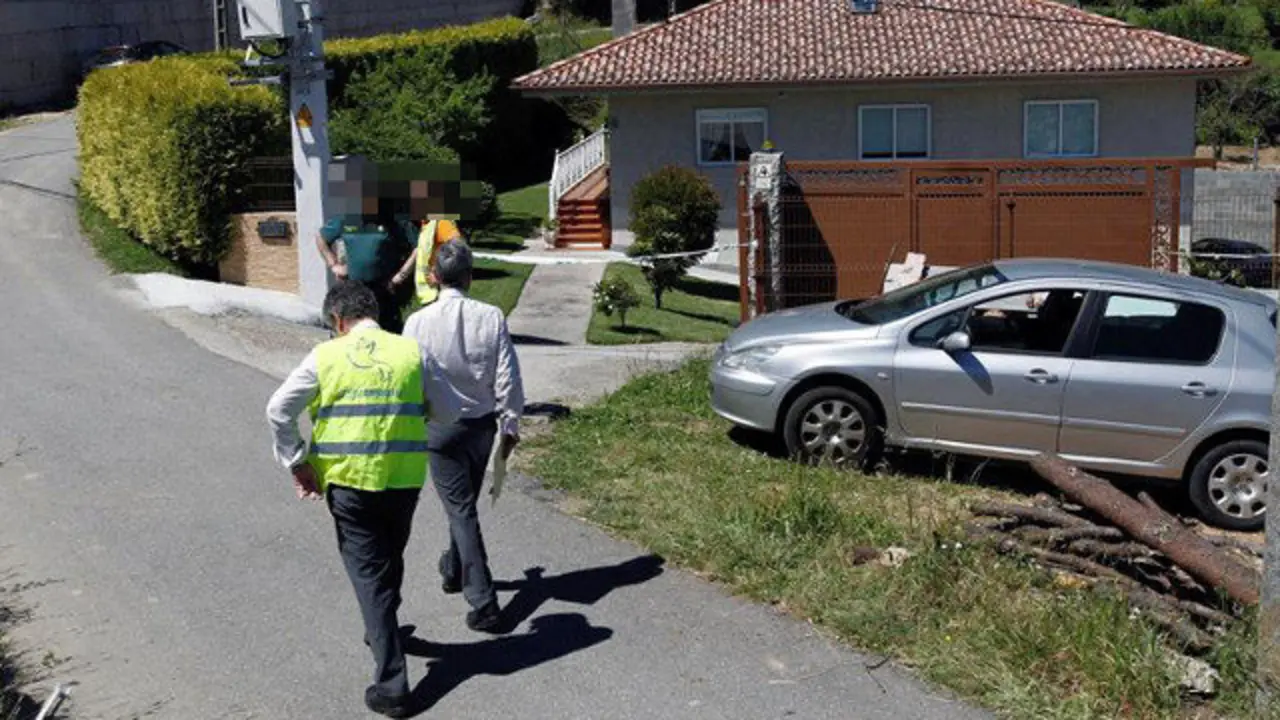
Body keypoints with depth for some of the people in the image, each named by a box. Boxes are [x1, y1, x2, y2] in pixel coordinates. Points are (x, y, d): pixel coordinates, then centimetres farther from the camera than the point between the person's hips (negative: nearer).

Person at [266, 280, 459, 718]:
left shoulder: (325, 356, -2)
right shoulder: (412, 352, 0)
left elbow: (279, 410, -4)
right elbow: (448, 410, 5)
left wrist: (298, 463, 3)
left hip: (348, 480, -2)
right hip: (404, 478, 2)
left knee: (369, 573, 5)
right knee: (390, 562, 25)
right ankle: (381, 633, 49)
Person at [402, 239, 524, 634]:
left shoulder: (419, 322, -14)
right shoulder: (491, 317, -11)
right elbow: (508, 378, -7)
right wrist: (510, 424, 6)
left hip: (440, 427, -3)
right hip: (482, 422, 3)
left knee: (461, 509, 2)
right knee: (465, 502, 23)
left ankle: (483, 602, -2)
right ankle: (454, 569, 44)